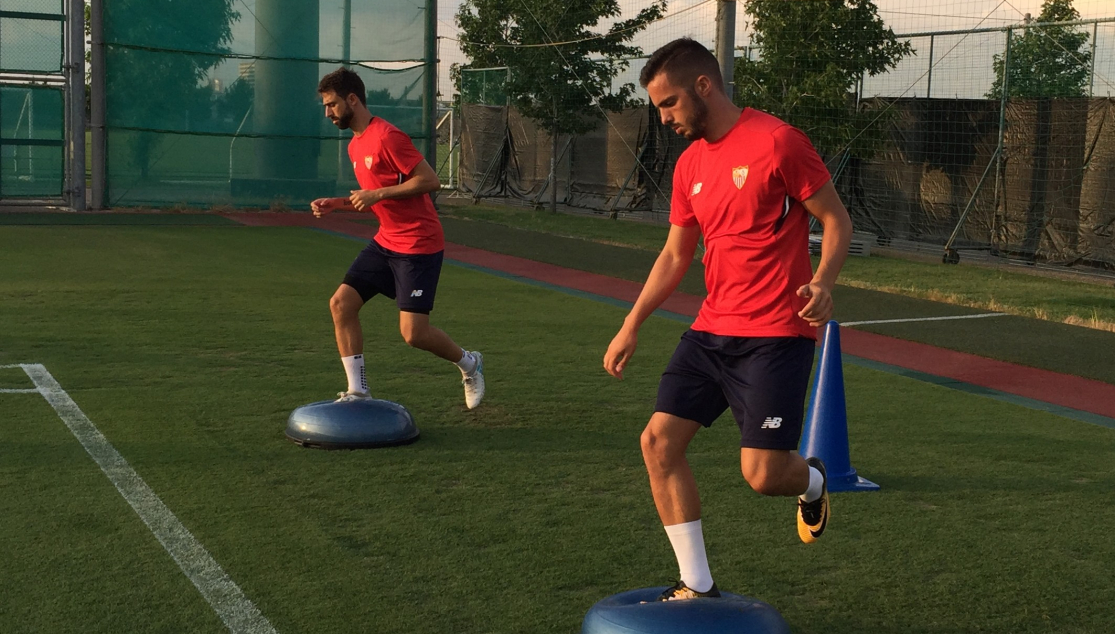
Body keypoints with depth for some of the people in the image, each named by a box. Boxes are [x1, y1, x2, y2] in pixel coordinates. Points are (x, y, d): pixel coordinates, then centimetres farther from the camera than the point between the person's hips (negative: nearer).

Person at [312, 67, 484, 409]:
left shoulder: (386, 136, -17)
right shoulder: (355, 145, 13)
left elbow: (430, 180, -21)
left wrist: (377, 194, -22)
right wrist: (337, 204, 8)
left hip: (418, 246, -9)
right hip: (386, 241, 9)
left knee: (413, 333, -10)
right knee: (341, 303, -2)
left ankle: (469, 363, 19)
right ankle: (357, 392, 5)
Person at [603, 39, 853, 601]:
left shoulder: (777, 141, -11)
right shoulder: (690, 164, 11)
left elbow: (836, 220, -6)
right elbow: (674, 255, 19)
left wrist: (823, 283, -24)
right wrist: (631, 328, 15)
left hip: (774, 335, -7)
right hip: (711, 329, 7)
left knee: (764, 474, -10)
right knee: (659, 441, -4)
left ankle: (812, 482, 29)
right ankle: (698, 586, 7)